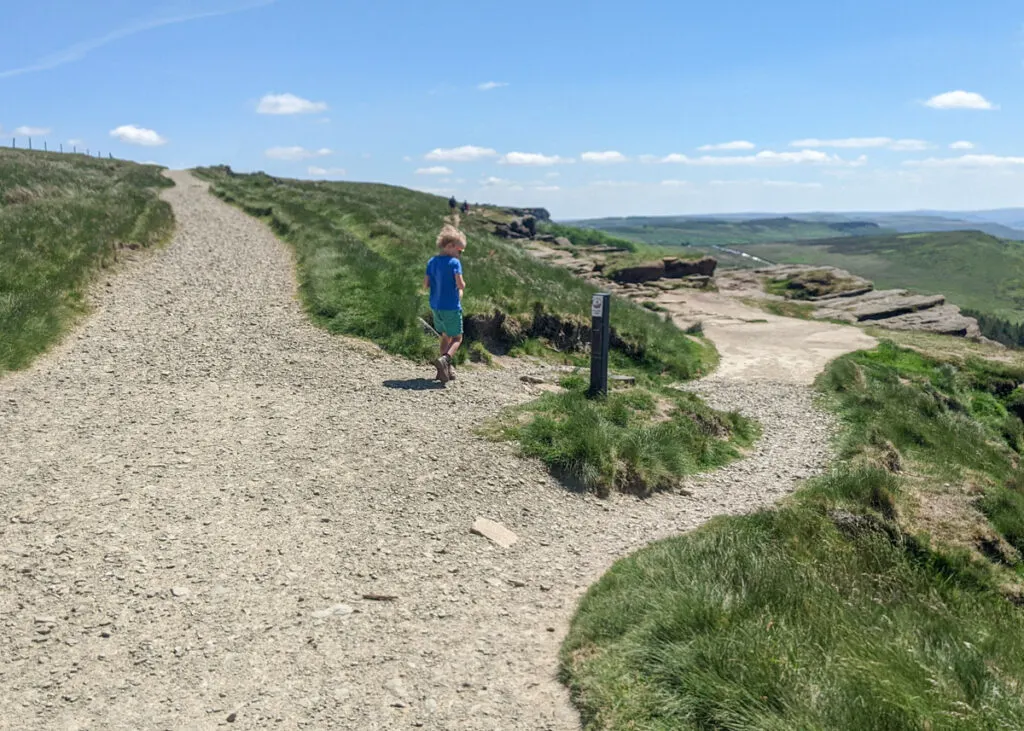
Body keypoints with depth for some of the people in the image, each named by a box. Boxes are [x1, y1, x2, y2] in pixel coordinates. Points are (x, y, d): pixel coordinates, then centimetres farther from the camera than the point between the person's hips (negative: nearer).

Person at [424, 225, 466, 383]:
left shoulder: (431, 262, 5)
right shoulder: (454, 262, -14)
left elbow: (425, 285, 5)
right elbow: (461, 285, -20)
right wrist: (462, 287, 1)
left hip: (436, 306, 7)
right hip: (451, 307, -6)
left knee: (445, 336, 21)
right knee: (457, 338, 5)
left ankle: (446, 369, 22)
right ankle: (444, 360, -21)